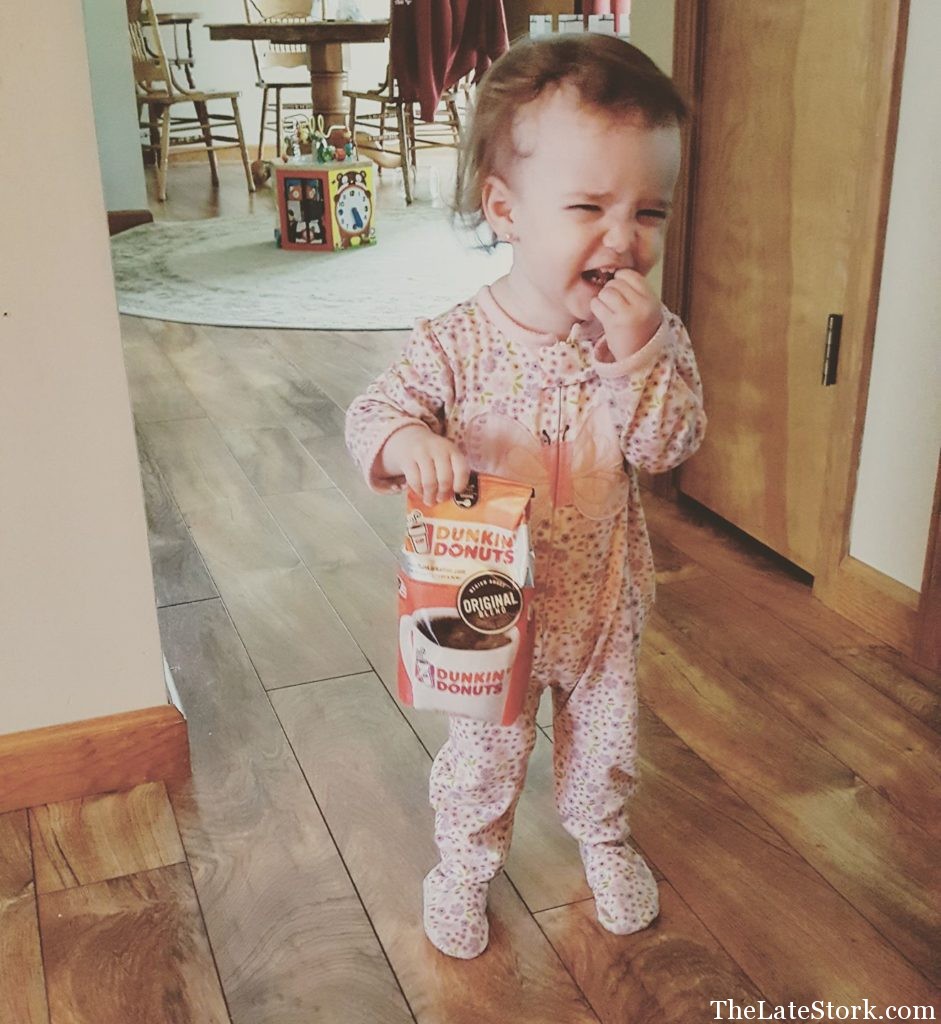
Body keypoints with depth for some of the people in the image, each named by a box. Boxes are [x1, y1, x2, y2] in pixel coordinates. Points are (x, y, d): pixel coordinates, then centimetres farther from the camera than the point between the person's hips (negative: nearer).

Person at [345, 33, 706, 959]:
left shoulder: (651, 334, -14)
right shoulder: (455, 343, -20)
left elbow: (668, 445, -19)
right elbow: (372, 413, -16)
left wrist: (638, 356, -34)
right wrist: (408, 440, -39)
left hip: (602, 596, 3)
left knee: (606, 737, 24)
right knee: (484, 751, 16)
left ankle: (602, 836, 54)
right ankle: (465, 863, 44)